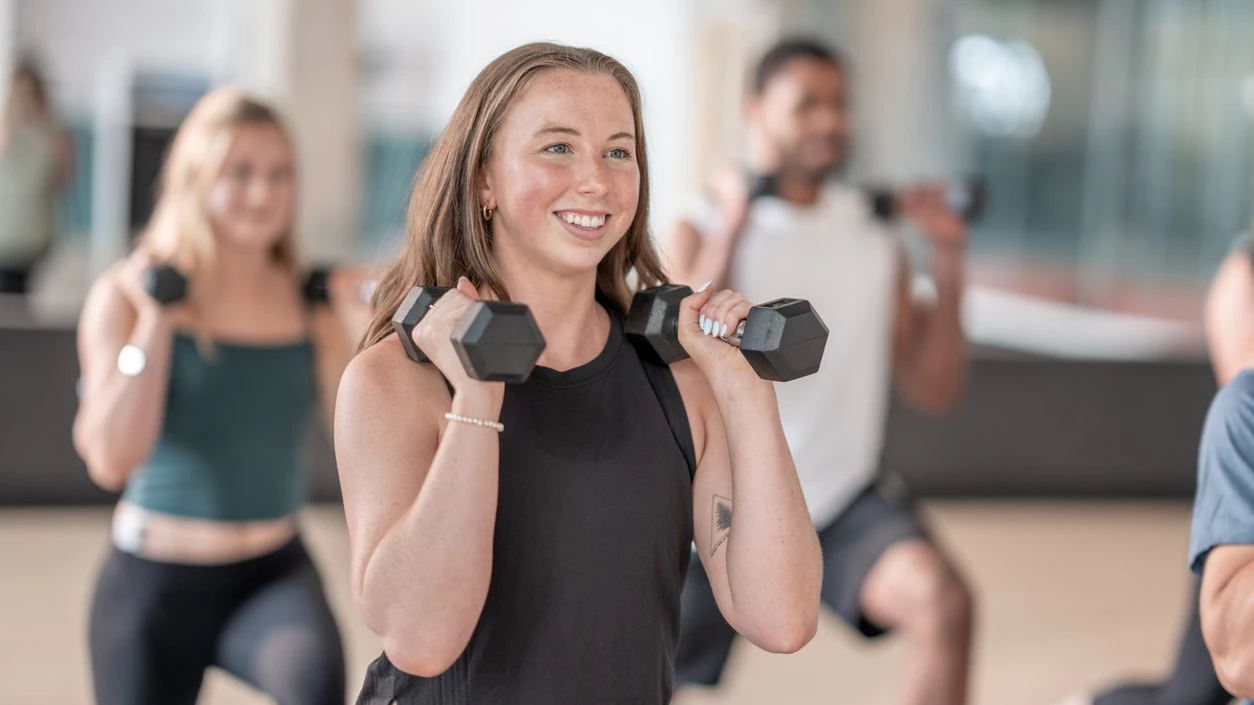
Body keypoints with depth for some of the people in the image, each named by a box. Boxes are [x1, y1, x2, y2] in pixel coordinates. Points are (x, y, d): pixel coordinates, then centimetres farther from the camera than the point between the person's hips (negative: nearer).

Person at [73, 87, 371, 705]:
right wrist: (155, 325, -18)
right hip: (155, 582, -1)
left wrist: (361, 331, -11)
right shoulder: (127, 295, -6)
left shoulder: (312, 300, 1)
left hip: (275, 573, 1)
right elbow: (113, 460, -16)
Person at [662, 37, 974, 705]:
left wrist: (947, 261, -7)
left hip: (845, 501, 2)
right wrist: (730, 230, -23)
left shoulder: (873, 237, 2)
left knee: (943, 601, -28)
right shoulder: (700, 232, -6)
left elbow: (933, 389, 2)